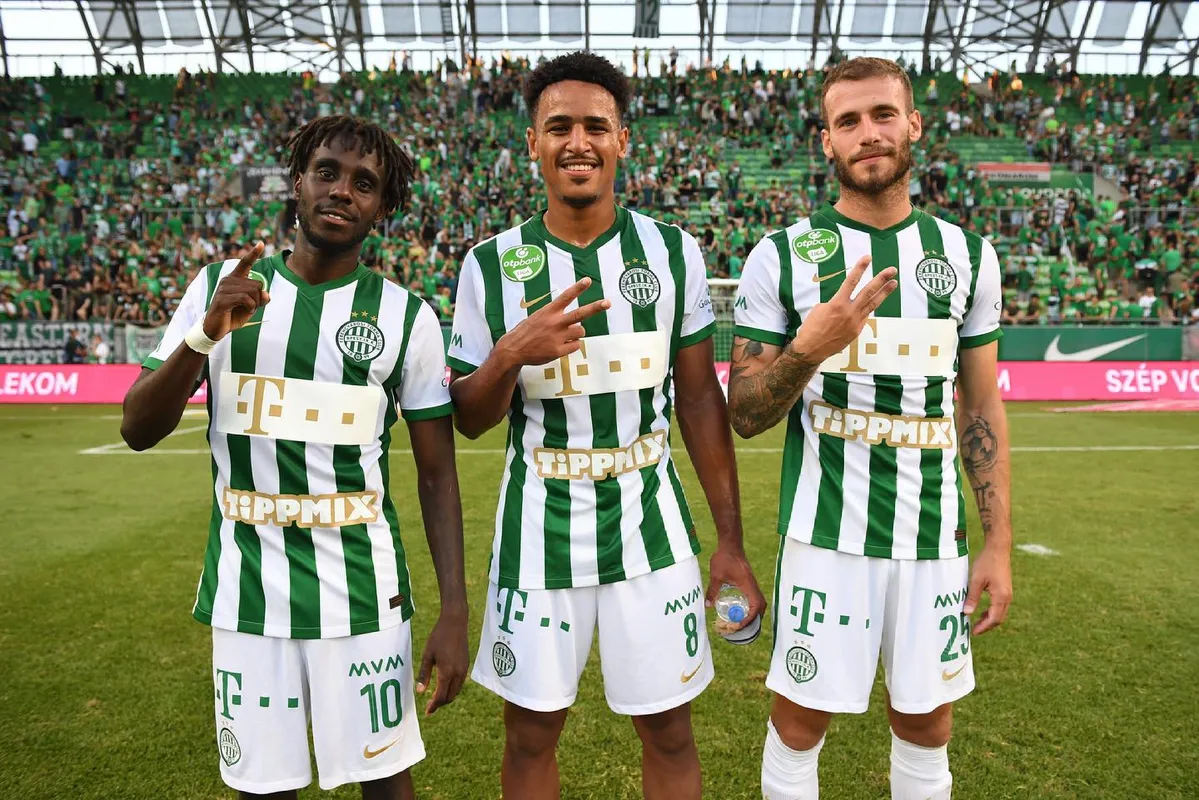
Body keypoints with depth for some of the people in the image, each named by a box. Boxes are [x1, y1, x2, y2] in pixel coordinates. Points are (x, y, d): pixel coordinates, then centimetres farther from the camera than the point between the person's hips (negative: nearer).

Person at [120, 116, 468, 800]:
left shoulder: (407, 317, -3)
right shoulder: (221, 288, 3)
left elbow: (438, 474, -2)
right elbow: (140, 431, 0)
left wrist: (456, 613, -8)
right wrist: (206, 334, -17)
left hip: (362, 591, -1)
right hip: (246, 590, 2)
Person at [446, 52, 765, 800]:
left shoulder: (674, 252, -1)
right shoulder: (491, 266, -3)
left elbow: (701, 398, 2)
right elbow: (469, 421, 2)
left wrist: (731, 541, 2)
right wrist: (510, 355, -20)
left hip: (651, 528, 1)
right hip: (540, 533, 0)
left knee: (669, 732, 13)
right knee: (531, 733, 14)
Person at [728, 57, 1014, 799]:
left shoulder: (969, 256, 5)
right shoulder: (781, 257, -5)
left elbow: (981, 408, 8)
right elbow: (746, 415, -5)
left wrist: (999, 541, 4)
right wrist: (810, 347, -23)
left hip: (935, 537, 3)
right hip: (826, 535, -2)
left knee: (926, 723, 16)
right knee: (801, 718, 8)